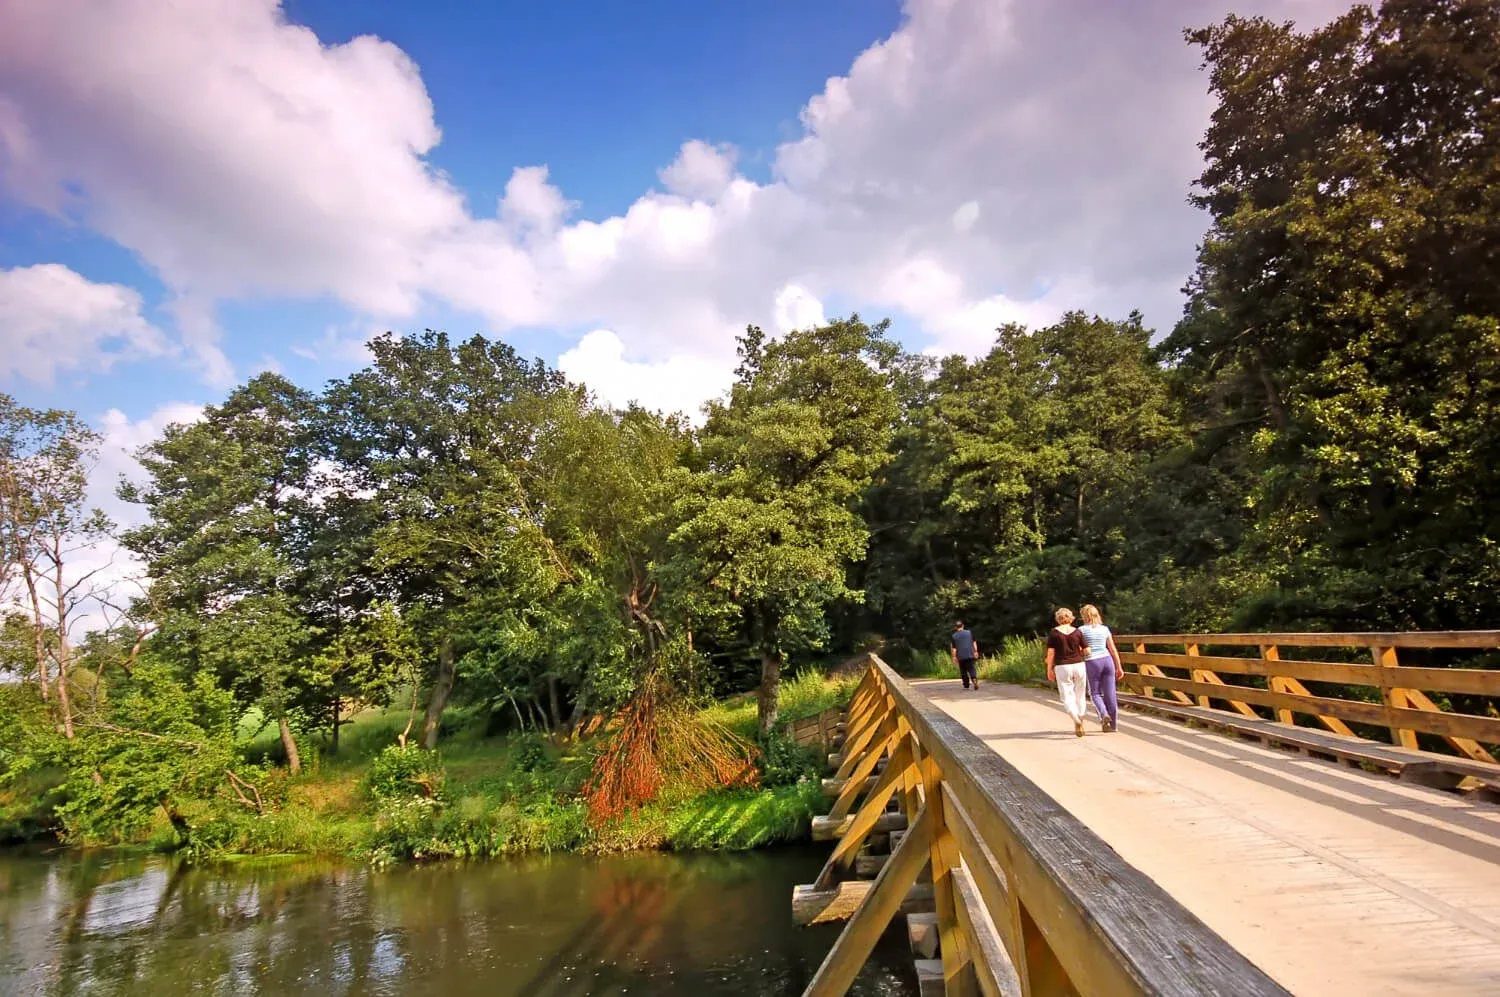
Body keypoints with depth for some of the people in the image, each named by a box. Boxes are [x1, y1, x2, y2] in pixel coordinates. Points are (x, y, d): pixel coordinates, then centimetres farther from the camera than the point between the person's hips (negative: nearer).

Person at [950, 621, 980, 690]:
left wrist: (954, 657, 0)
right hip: (970, 655, 1)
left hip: (961, 656, -1)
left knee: (963, 670, 11)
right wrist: (975, 651, 9)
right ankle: (974, 679, -21)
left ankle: (966, 684, 15)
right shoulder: (969, 633, 4)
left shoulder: (954, 636, -1)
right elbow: (974, 643, 4)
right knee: (971, 668, 5)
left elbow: (953, 648, -3)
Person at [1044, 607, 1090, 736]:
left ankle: (1076, 720, -22)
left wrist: (1049, 670, 3)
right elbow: (1087, 651, 0)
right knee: (1080, 696, 16)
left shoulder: (1053, 632, -3)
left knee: (1067, 698, 1)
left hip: (1062, 668, -2)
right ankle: (1080, 723, 21)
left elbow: (1050, 653, -6)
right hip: (1078, 666, 2)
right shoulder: (1077, 631, 1)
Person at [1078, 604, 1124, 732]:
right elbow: (1113, 649, 8)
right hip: (1107, 660, 4)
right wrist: (1119, 667, 14)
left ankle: (1104, 714, -15)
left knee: (1095, 693, 10)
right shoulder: (1105, 629, 7)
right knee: (1110, 694, 7)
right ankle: (1114, 724, 12)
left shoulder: (1082, 630, -5)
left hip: (1092, 663, -4)